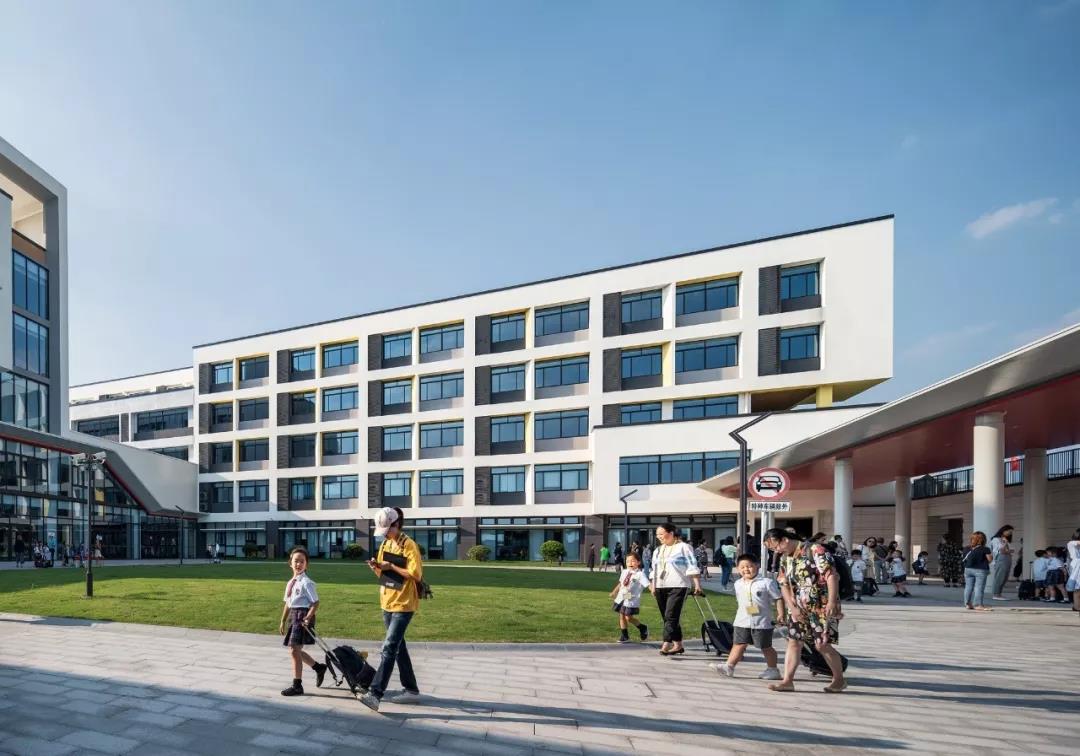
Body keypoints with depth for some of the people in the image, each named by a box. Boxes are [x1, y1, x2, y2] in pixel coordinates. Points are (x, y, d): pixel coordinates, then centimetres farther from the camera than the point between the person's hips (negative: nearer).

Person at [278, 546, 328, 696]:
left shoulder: (306, 583, -13)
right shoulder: (290, 583, 12)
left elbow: (315, 603, -14)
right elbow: (287, 603, 19)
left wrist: (307, 618, -24)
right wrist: (283, 621, 19)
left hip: (303, 615, -9)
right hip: (293, 615, 9)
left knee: (295, 650, -7)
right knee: (295, 650, 15)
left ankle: (297, 686, 5)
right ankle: (319, 668, 35)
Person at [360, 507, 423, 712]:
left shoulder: (409, 545, -14)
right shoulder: (385, 544, 10)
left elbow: (416, 574, -19)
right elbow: (383, 573, 15)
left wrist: (391, 567, -19)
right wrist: (377, 567, -7)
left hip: (403, 605, -9)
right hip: (387, 603, 9)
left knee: (389, 648, -13)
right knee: (398, 647, 14)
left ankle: (375, 694, -15)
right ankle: (411, 690, 25)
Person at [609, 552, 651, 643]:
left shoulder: (640, 574, -11)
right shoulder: (624, 572, 11)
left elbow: (647, 584, -22)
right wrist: (614, 592, 35)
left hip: (631, 600, -7)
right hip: (621, 598, 7)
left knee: (628, 617, -8)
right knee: (622, 616, 9)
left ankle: (643, 628, 18)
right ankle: (624, 636, 22)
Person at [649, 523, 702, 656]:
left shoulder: (683, 547, -2)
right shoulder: (657, 551, 17)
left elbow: (692, 567, -8)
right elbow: (654, 570, 21)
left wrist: (697, 584, -13)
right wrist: (653, 586, 14)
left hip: (677, 587, -7)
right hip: (660, 587, 7)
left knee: (671, 616, -14)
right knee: (667, 617, 7)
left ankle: (666, 645, -17)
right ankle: (678, 645, 15)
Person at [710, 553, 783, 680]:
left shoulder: (767, 582, -8)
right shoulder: (738, 584, 8)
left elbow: (778, 598, -4)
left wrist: (780, 612, -10)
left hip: (762, 622, -4)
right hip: (742, 622, 4)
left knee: (766, 646, 8)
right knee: (739, 644, 2)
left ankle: (773, 670, 22)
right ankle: (729, 667, -1)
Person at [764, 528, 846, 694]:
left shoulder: (815, 550, -14)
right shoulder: (784, 559, 9)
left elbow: (831, 575, -19)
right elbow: (784, 585, 8)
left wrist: (832, 602, -26)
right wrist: (792, 608, -4)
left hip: (823, 607, -7)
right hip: (799, 608, 7)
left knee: (822, 645, -4)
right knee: (793, 642, 2)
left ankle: (839, 679, 17)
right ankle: (787, 681, 7)